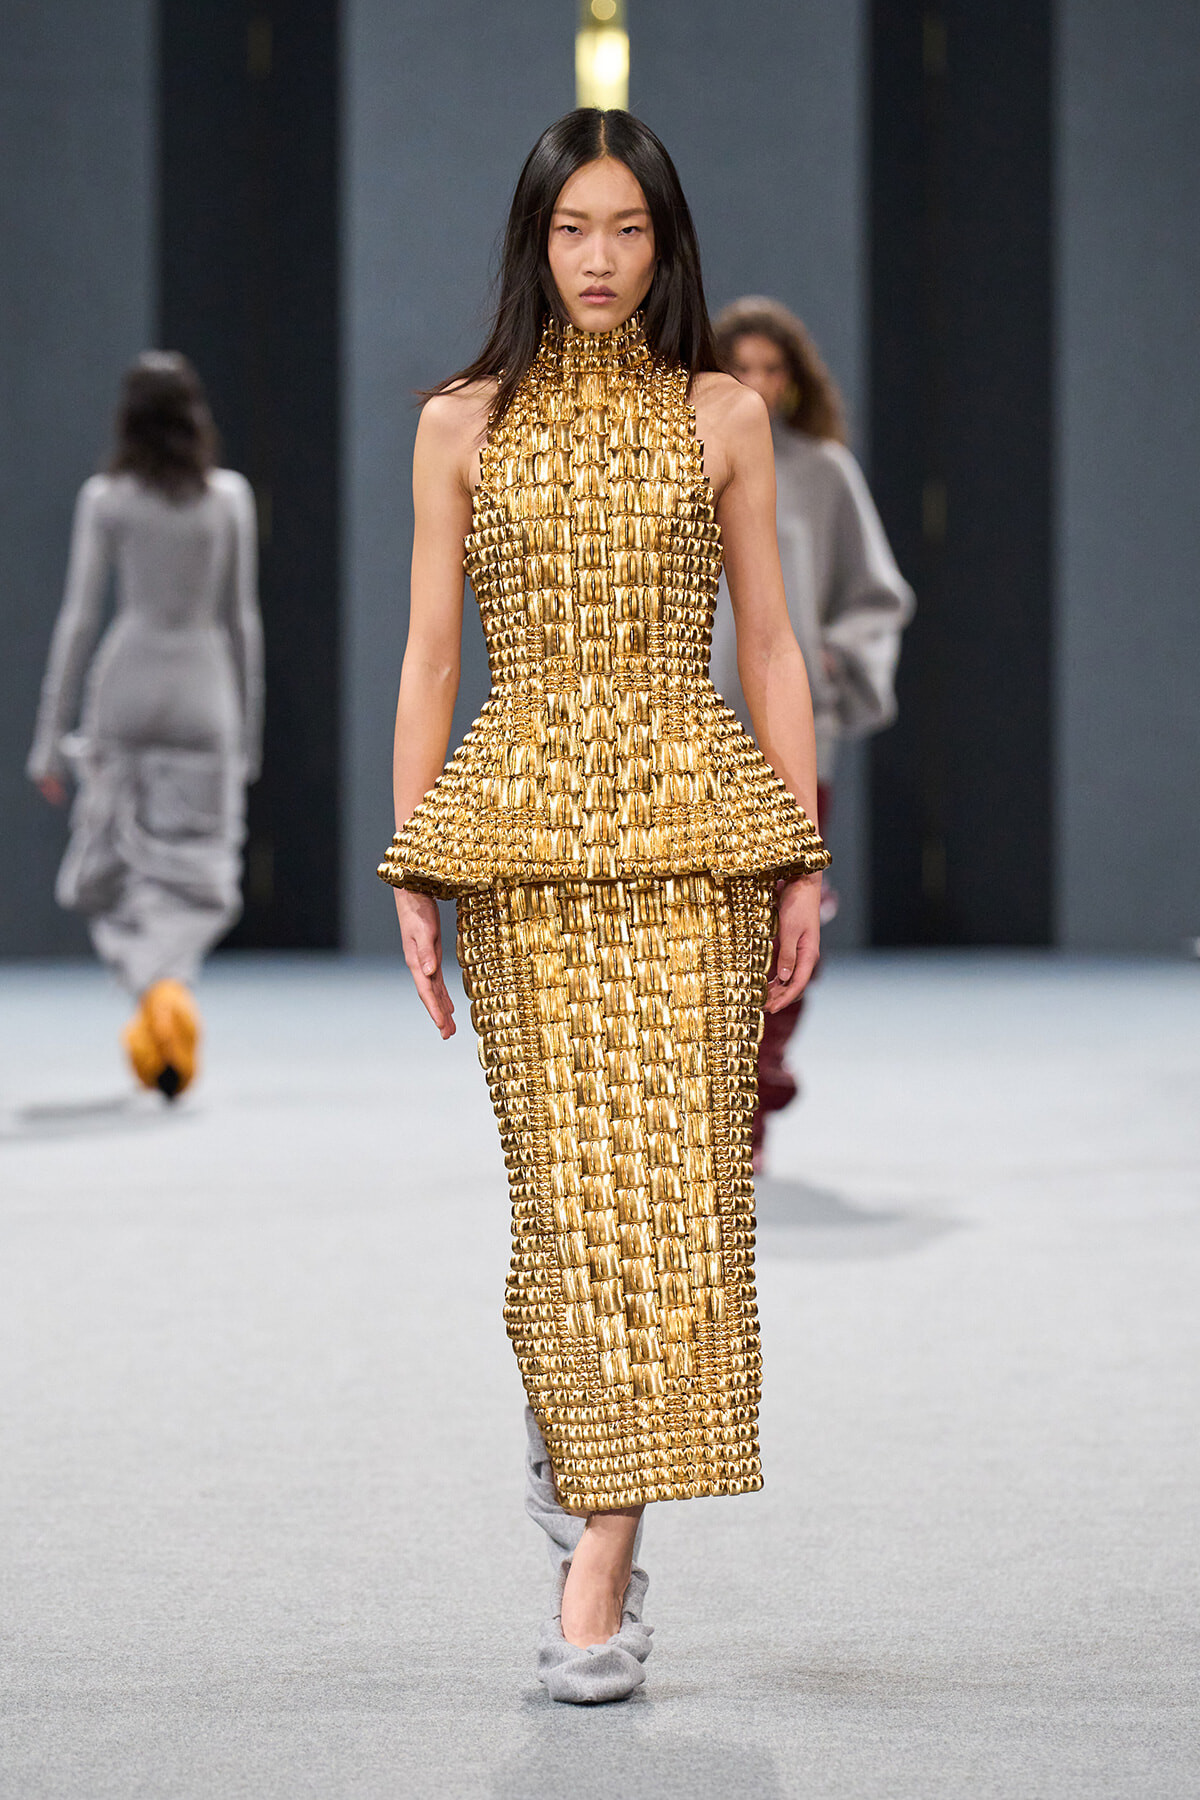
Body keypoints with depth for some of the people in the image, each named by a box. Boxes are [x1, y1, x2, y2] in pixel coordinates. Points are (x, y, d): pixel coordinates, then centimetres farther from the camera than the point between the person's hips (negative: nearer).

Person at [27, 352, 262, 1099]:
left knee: (117, 869, 8)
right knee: (191, 876, 2)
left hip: (125, 692, -1)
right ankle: (168, 986, -22)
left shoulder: (107, 499, -1)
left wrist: (51, 735, 3)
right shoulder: (231, 497, 4)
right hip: (203, 698, 1)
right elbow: (243, 620, 8)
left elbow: (79, 618, -1)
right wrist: (249, 730, 16)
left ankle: (154, 984, -12)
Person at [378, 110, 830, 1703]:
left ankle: (599, 1560, -6)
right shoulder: (463, 425, 7)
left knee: (670, 1173, -7)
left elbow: (770, 645, 7)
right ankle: (568, 1417, 29)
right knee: (565, 1181, 1)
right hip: (523, 825, 0)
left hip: (689, 822, 0)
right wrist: (411, 873, 1)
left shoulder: (724, 418, 7)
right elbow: (429, 656, 7)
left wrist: (805, 863, 2)